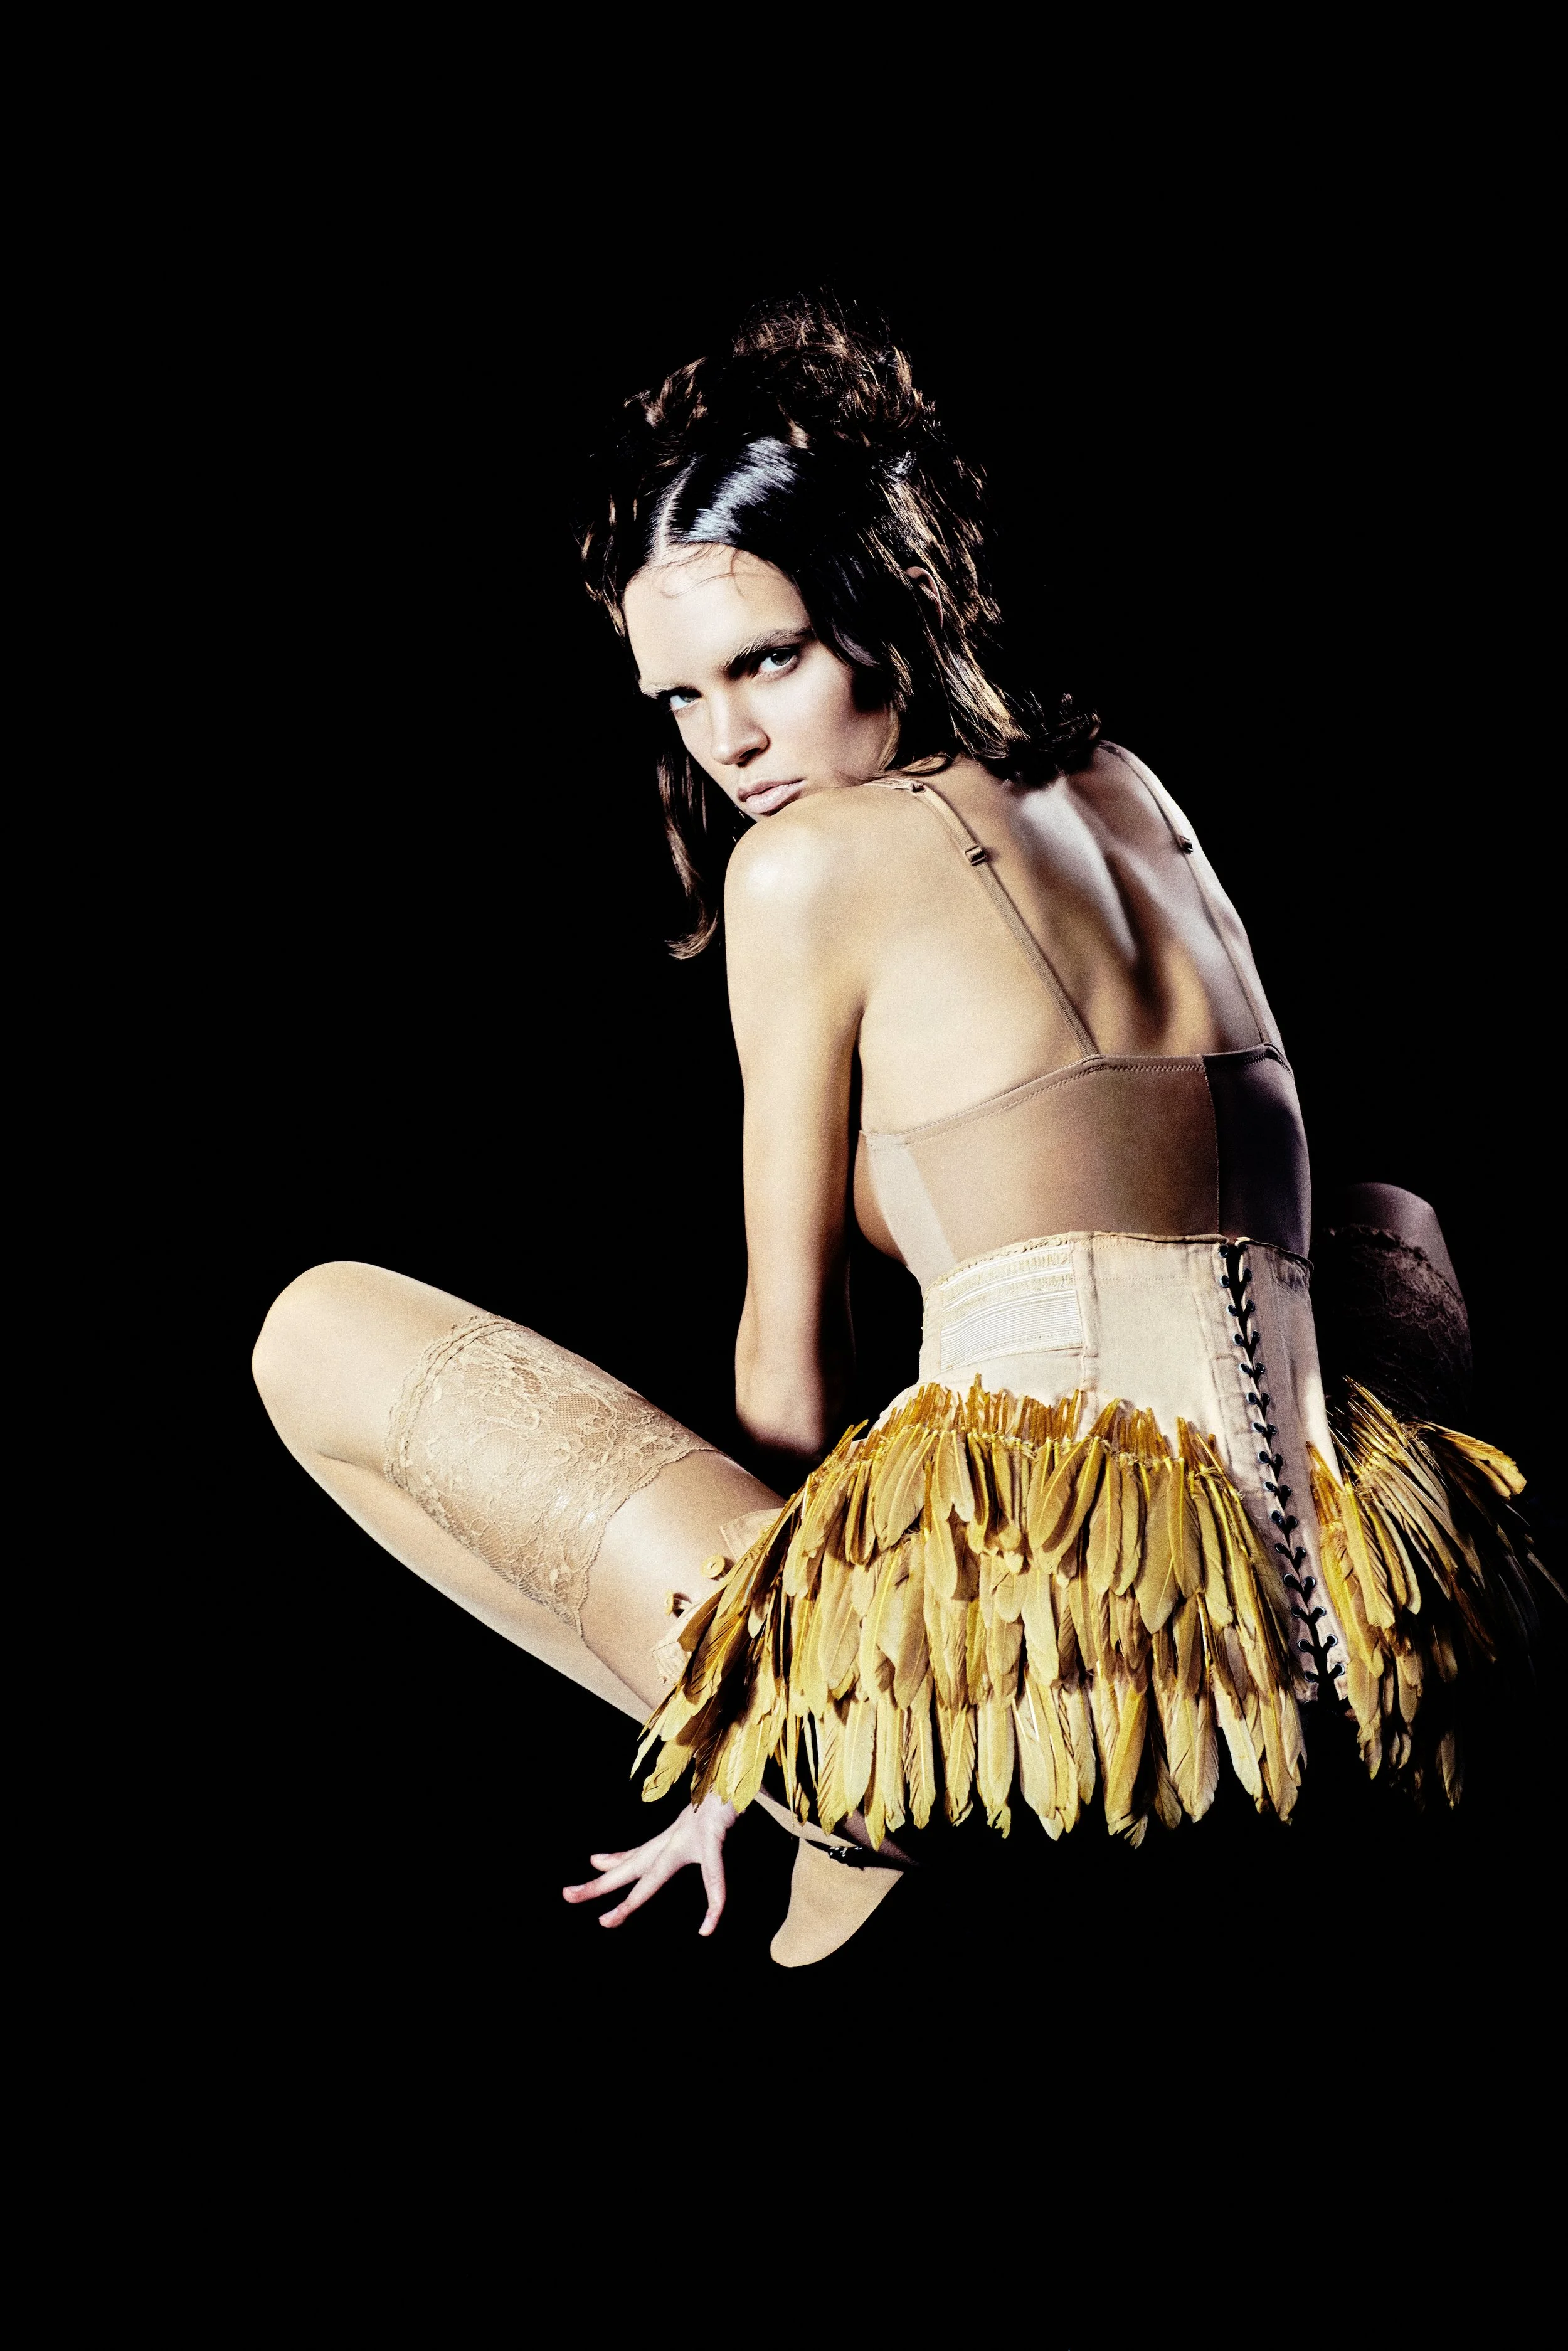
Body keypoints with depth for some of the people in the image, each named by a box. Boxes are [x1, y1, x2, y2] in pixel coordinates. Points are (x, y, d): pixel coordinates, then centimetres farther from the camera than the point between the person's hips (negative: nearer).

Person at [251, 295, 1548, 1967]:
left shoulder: (809, 858, -3)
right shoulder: (1127, 797, 17)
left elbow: (792, 1344, 2)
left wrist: (776, 1736, 15)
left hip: (1033, 1642, -7)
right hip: (1301, 1633, 7)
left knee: (323, 1327, 6)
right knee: (1395, 1233, 43)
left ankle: (843, 1790, 2)